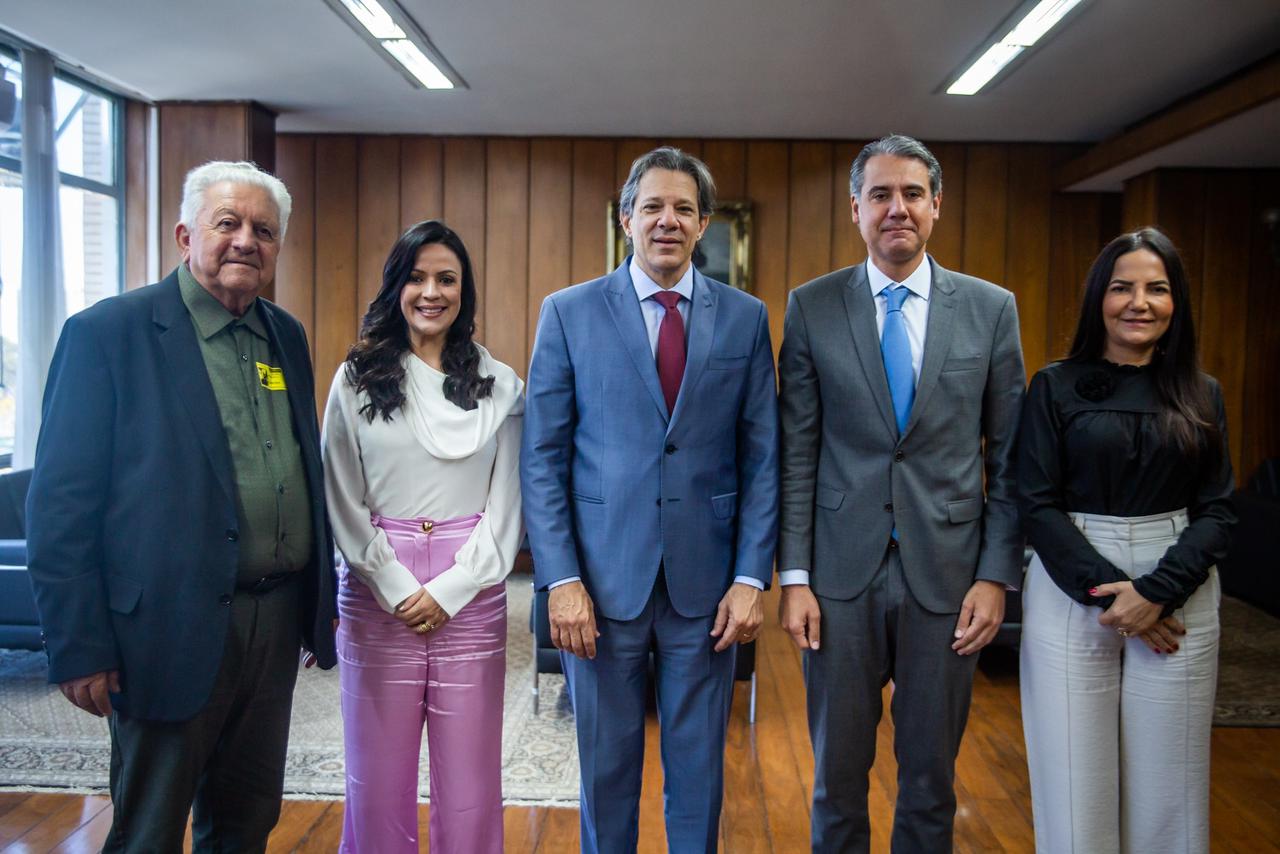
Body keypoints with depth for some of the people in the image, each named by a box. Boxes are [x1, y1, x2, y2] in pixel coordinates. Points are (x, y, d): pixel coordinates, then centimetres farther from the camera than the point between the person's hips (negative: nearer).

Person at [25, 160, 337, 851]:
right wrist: (78, 648, -12)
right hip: (171, 630, -5)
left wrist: (322, 596, 13)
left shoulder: (287, 338, 9)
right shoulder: (107, 332, -9)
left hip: (277, 622, 6)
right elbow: (60, 505, -11)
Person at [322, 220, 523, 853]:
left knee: (469, 779, 6)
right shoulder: (356, 380, 4)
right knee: (379, 776, 7)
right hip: (376, 595, 0)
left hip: (471, 595, 1)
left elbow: (506, 503, 2)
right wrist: (397, 589, -8)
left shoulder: (501, 386, 5)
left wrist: (449, 590, -7)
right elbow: (343, 500, 1)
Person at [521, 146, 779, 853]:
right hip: (604, 579, -1)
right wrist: (561, 578, -9)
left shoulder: (745, 318, 4)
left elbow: (761, 459, 3)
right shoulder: (569, 312, 1)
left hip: (706, 582, 1)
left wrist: (751, 577, -3)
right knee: (606, 766, 14)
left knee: (698, 769, 13)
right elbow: (541, 457, -2)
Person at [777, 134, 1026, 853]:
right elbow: (797, 452, 0)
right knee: (838, 772, 14)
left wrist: (998, 575, -3)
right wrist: (794, 576, -4)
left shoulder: (991, 308, 3)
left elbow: (1009, 458, 4)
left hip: (947, 576, 1)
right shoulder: (812, 307, 1)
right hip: (841, 576, 0)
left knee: (931, 778, 15)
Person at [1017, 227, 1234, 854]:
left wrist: (1156, 591, -12)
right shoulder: (1055, 386, -1)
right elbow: (1036, 504, -6)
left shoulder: (1201, 395, 7)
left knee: (1164, 781, 9)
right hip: (1072, 591, -2)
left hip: (1177, 596, 2)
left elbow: (1217, 512, 2)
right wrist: (1108, 592, -14)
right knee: (1076, 779, 4)